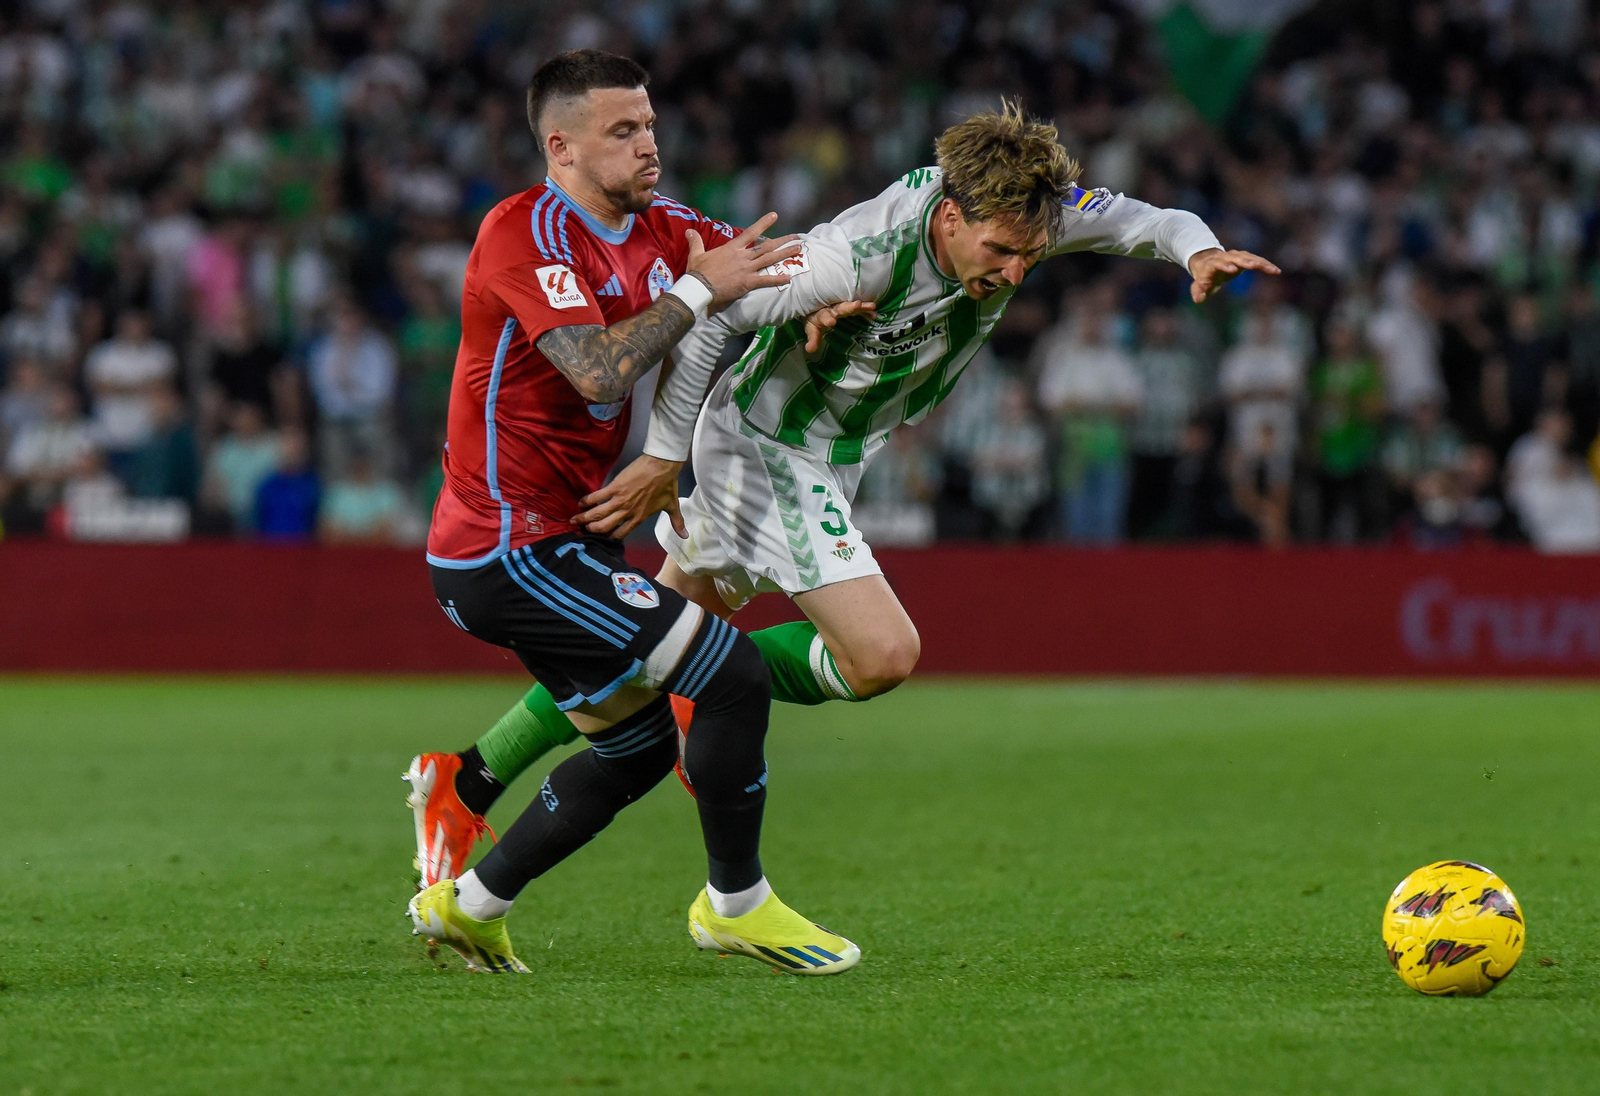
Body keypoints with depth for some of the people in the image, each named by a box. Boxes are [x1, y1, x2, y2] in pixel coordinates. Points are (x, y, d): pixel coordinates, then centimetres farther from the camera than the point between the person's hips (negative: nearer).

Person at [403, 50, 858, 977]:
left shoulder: (659, 230, 7)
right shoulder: (524, 232, -18)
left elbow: (778, 257, 14)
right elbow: (599, 371, -30)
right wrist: (697, 291, -22)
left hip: (562, 540, 10)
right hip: (511, 551, -10)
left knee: (640, 748, 18)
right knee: (733, 674, -13)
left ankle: (467, 901, 28)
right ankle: (736, 904, 2)